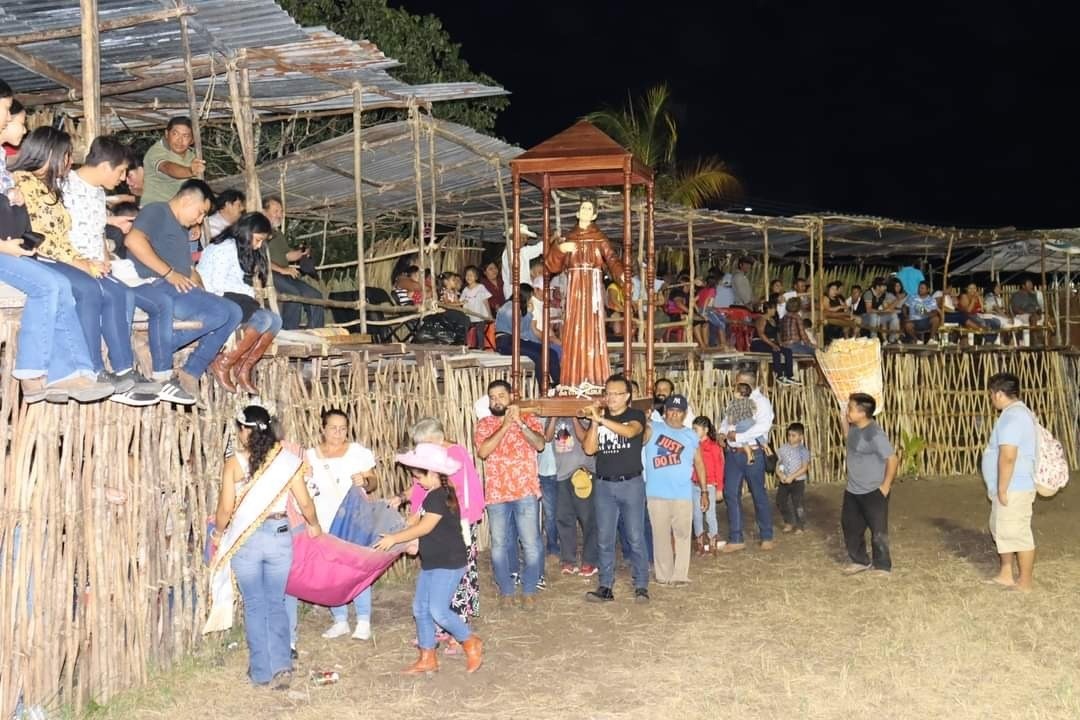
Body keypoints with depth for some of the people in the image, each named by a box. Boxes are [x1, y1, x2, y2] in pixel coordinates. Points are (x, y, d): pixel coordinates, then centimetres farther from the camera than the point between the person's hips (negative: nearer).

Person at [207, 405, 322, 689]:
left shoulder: (234, 463, -8)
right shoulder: (287, 460, -3)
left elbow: (226, 509, -7)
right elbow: (305, 503, 0)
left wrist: (218, 533, 14)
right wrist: (314, 525, 20)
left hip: (244, 539, -1)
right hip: (279, 536, 1)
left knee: (255, 606, 12)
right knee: (276, 604, 14)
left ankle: (261, 671, 18)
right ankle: (282, 665, 1)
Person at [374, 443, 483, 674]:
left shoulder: (441, 496, -20)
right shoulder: (433, 495, 12)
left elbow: (424, 527, -22)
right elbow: (416, 520, 16)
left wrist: (394, 538, -17)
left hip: (448, 563, -10)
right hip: (432, 561, 10)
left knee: (438, 611, -10)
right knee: (420, 607, 10)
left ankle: (472, 644, 10)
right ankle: (427, 658, 19)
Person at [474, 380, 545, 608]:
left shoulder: (528, 419, 4)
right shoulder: (484, 425, 6)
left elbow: (540, 444, -11)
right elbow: (483, 451, -12)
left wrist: (519, 423, -22)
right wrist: (505, 425, -16)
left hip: (526, 492, -1)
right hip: (496, 494, 2)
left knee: (531, 543, 0)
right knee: (499, 544, 8)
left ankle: (529, 590, 14)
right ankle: (506, 590, 21)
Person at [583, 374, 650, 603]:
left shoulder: (636, 415, 0)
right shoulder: (598, 417, 10)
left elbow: (629, 431, -23)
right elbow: (589, 449, -1)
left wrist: (602, 420, -28)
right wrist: (595, 422, -11)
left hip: (631, 484, -3)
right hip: (603, 485, 3)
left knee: (635, 538, -1)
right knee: (604, 540, 4)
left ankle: (641, 586, 7)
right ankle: (605, 587, 10)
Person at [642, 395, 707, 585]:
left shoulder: (692, 436, 12)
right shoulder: (652, 430, 2)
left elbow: (699, 464, 16)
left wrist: (704, 491, 13)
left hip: (683, 495, 2)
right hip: (657, 495, -2)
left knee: (683, 535, 2)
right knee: (661, 536, 4)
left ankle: (680, 575, 8)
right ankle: (664, 575, 13)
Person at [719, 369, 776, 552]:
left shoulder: (761, 401, -10)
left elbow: (763, 426, -23)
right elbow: (727, 419, 17)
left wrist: (738, 436, -21)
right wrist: (722, 432, -5)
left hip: (752, 454, -7)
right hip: (732, 453, 7)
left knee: (759, 495, 5)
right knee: (731, 494, 5)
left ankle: (767, 537, 20)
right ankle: (736, 539, 13)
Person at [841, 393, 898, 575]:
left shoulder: (874, 434, -25)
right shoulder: (854, 427, 0)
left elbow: (892, 459, -23)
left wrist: (886, 486, -18)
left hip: (873, 492, -9)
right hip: (852, 491, 9)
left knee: (878, 531, 4)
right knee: (851, 527, 17)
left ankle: (882, 566, 19)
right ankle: (860, 561, 34)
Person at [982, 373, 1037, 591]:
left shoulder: (1012, 417, -21)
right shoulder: (1017, 412, 13)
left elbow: (1007, 457, -27)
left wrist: (1002, 489, -22)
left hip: (1013, 489, -11)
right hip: (1010, 487, 11)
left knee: (1018, 534, -2)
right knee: (1001, 530, 19)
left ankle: (1025, 583, 7)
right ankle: (1006, 575, 29)